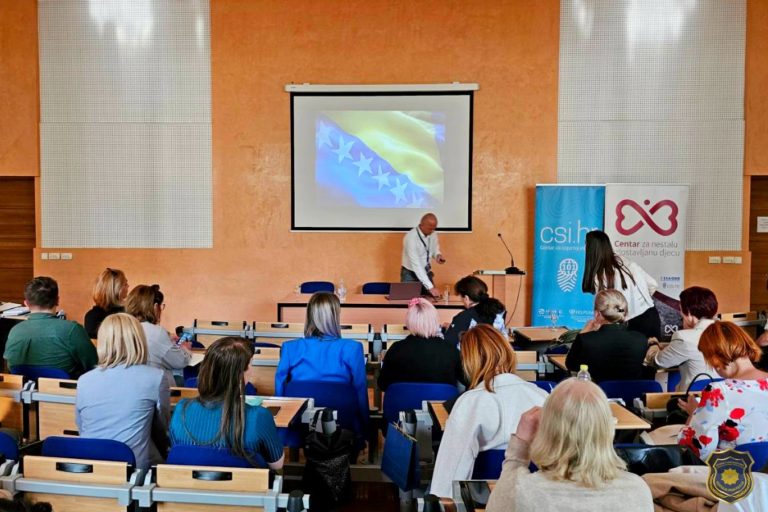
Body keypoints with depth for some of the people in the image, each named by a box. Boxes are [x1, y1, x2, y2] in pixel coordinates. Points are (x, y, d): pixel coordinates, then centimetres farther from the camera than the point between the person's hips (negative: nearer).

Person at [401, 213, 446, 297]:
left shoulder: (433, 234, -8)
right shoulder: (411, 237, -27)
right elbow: (416, 264, -31)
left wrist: (438, 255, -14)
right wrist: (430, 287, -35)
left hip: (426, 274, 5)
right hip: (411, 275, -5)